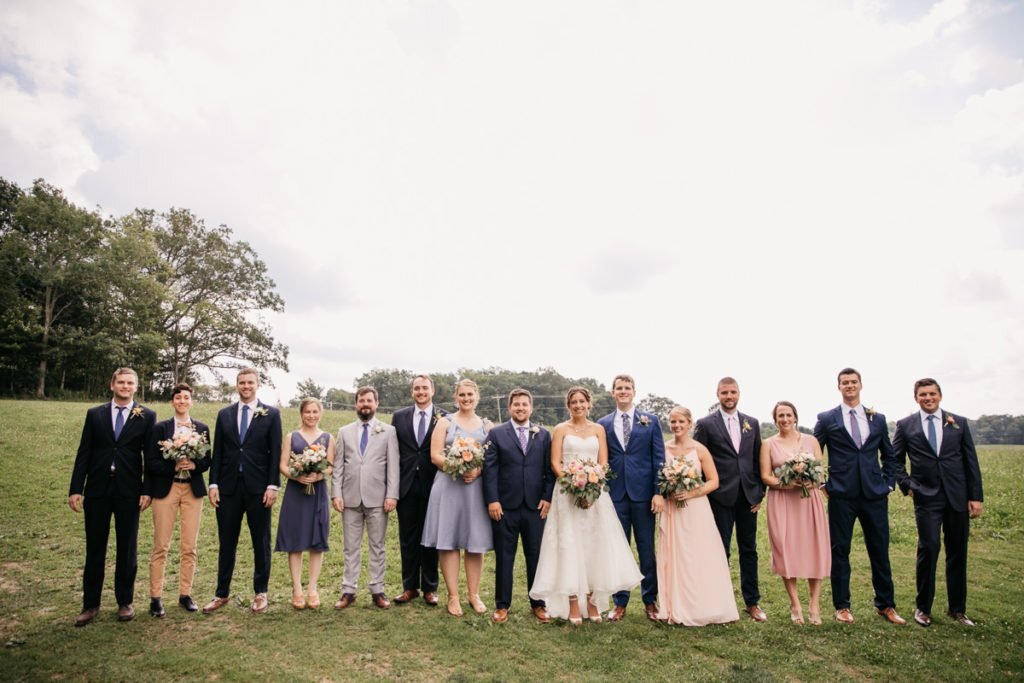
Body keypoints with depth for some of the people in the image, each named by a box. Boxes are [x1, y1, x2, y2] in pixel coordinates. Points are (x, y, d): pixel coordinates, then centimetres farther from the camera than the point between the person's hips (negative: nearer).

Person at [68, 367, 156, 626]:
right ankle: (91, 604, 22)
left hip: (129, 491, -2)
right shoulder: (94, 414, 7)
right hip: (97, 490, 2)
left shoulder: (147, 416, 0)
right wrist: (75, 489, -1)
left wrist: (148, 490, -6)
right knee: (94, 548, 9)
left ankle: (125, 602, 21)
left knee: (127, 548, 8)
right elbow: (83, 454, 5)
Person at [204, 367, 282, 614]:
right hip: (228, 487, 3)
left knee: (261, 542, 7)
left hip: (258, 488, -2)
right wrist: (213, 484, 2)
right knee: (226, 543, 11)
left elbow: (275, 452, -3)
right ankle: (222, 593, 24)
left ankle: (260, 593, 20)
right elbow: (217, 452, 8)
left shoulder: (271, 414, 0)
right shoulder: (224, 414, 9)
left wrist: (273, 485, -9)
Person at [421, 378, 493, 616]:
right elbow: (435, 456, -3)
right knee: (448, 541, 1)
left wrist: (477, 471, -14)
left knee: (476, 541, 6)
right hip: (449, 486, -1)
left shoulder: (487, 425, 11)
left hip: (477, 487, 1)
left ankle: (474, 594, 19)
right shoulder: (445, 422, 6)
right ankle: (453, 596, 12)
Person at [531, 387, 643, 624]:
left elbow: (604, 463, 4)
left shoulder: (598, 429, 10)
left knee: (594, 545, 3)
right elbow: (555, 463, -2)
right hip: (567, 492, -2)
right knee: (569, 546, -2)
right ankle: (573, 605, 4)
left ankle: (592, 600, 15)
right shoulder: (561, 429, 4)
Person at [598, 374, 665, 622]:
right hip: (615, 495, 1)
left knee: (647, 550, 8)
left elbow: (659, 459, 0)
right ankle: (620, 602, 20)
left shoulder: (651, 421, 4)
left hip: (643, 493, -1)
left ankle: (650, 601, 23)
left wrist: (659, 492, -8)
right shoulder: (602, 424, 7)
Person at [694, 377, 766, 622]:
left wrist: (759, 493, 5)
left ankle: (752, 602, 25)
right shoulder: (705, 424, -3)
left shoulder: (752, 423, 9)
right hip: (721, 497, -3)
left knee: (749, 550, 12)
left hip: (748, 496, 4)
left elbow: (758, 461, 11)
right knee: (720, 551, 5)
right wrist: (703, 498, -5)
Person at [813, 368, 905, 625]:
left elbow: (889, 456, 18)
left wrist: (888, 483, 8)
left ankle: (885, 605, 26)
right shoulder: (826, 419, 1)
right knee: (840, 551, 4)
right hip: (842, 496, -2)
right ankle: (842, 606, 16)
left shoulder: (878, 419, 10)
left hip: (875, 495, 3)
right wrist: (823, 484, -1)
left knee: (880, 551, 9)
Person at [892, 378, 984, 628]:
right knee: (928, 549, -7)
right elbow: (896, 460, 10)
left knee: (958, 553, 9)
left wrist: (976, 497, 2)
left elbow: (971, 462, 6)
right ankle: (923, 608, 7)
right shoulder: (905, 425, 3)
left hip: (958, 497, 2)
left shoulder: (959, 423, 7)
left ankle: (957, 608, 24)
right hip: (926, 498, -2)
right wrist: (906, 486, 0)